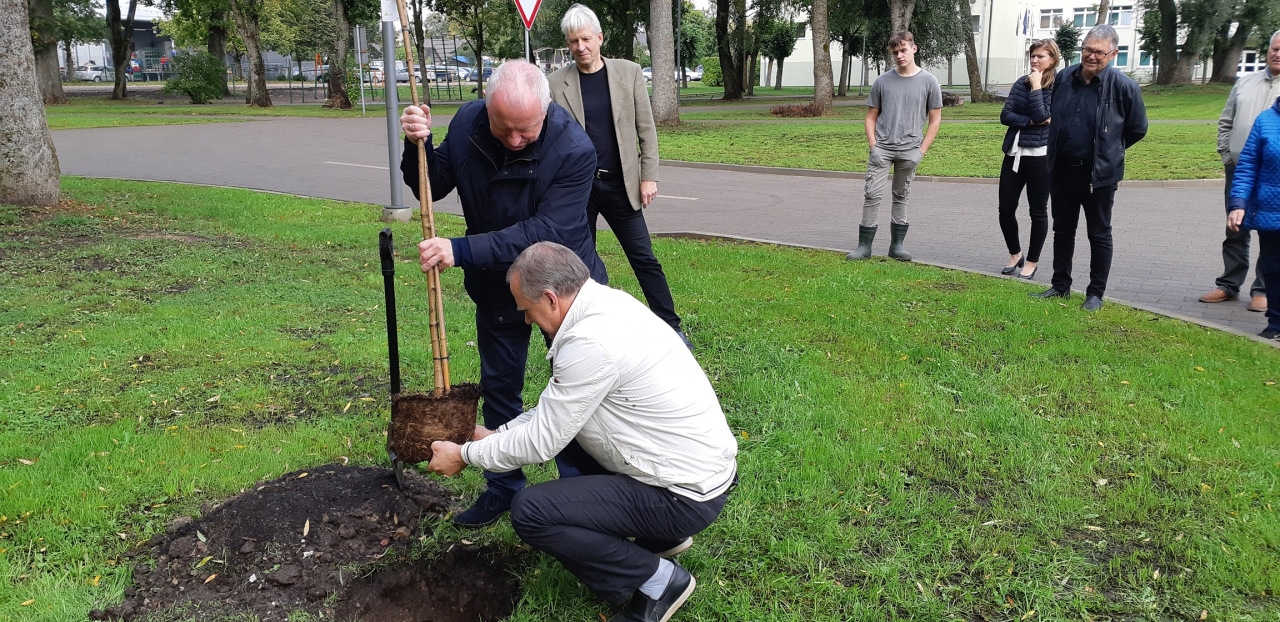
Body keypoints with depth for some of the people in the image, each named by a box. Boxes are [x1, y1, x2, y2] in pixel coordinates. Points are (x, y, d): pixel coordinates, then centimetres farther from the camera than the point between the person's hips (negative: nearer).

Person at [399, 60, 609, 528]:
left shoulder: (575, 151, -29)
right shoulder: (467, 124, -14)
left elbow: (541, 233, -34)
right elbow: (433, 187, 0)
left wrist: (461, 251, -39)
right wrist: (417, 145, -20)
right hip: (496, 284, 5)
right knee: (498, 388, 15)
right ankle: (503, 488, 32)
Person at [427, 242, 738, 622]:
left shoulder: (591, 342, -26)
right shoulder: (607, 302, 3)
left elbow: (540, 442, -16)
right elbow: (556, 407, 14)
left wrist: (465, 455, -1)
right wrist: (496, 436, 14)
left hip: (687, 495, -10)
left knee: (530, 511, -14)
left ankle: (657, 580, -1)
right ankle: (664, 533, 24)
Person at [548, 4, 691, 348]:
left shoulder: (629, 72, 1)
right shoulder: (557, 82, -1)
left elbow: (646, 128, 2)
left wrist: (649, 176, -4)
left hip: (620, 183, 0)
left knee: (644, 259, 2)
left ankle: (670, 327, 11)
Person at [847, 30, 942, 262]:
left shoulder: (928, 82, 2)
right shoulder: (883, 81, 4)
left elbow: (935, 119, 4)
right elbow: (871, 116, 9)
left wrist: (921, 150, -3)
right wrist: (873, 145, -3)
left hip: (909, 151, 0)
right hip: (881, 148, 0)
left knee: (901, 197, 11)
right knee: (872, 195, -6)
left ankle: (897, 245, 19)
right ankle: (864, 245, 0)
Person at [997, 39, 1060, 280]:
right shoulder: (1021, 83, 8)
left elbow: (1041, 115, -17)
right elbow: (1005, 115, -1)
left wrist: (1036, 87, -13)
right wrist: (1031, 121, -13)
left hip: (1040, 155, -4)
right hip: (1014, 153, 4)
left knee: (1038, 211, 5)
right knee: (1006, 208, 4)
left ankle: (1032, 261, 18)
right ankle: (1015, 254, 25)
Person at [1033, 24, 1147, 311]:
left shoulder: (1124, 87, -13)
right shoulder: (1063, 78, -1)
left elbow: (1137, 128, 0)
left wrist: (1109, 150, 9)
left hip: (1100, 174, -4)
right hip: (1062, 170, 5)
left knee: (1099, 235, 7)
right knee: (1062, 231, 14)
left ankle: (1096, 293, 17)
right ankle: (1061, 286, 27)